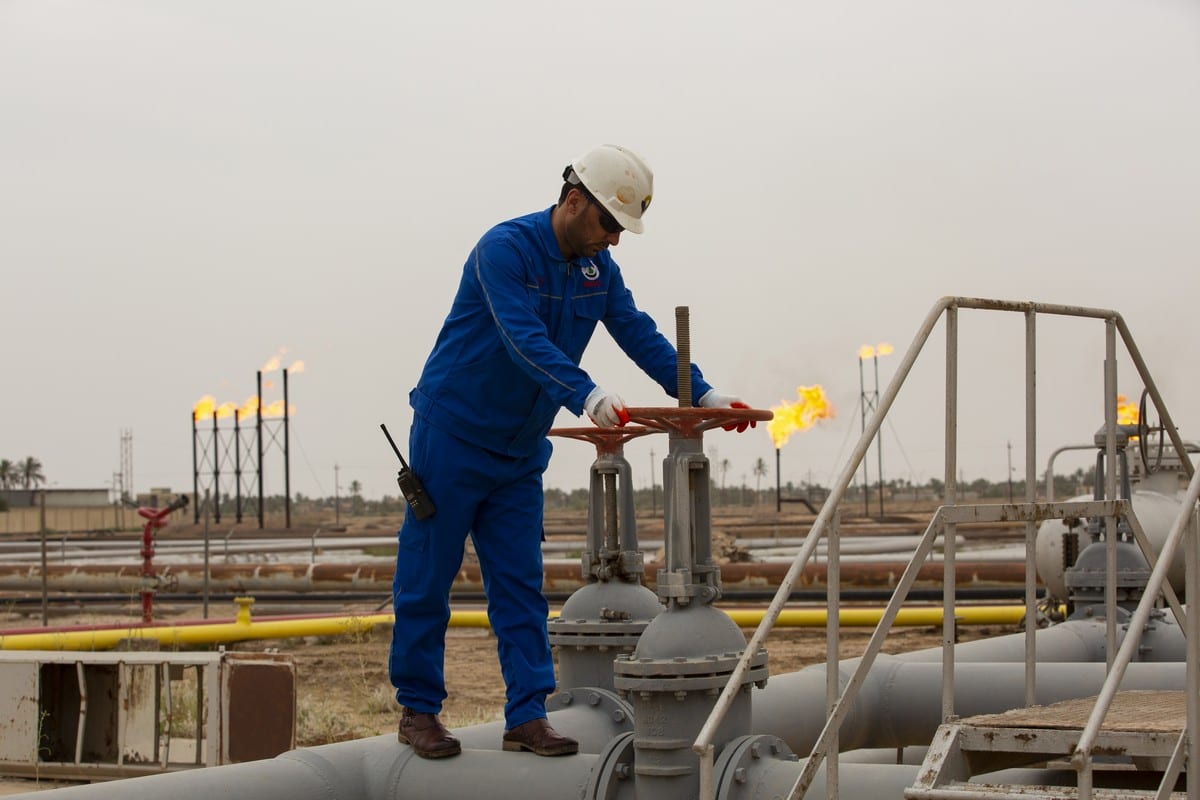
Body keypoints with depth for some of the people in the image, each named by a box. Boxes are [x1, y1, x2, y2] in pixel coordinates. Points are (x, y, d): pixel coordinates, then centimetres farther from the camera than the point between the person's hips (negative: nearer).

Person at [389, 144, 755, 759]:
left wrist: (701, 395, -10)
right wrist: (587, 396, -44)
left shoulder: (597, 267, 4)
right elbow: (525, 341, -31)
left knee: (520, 584, 3)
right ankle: (417, 710, 9)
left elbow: (640, 335, 2)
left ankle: (526, 717, 3)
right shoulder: (505, 248, -19)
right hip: (453, 435, -7)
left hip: (521, 451, 7)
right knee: (427, 576, 0)